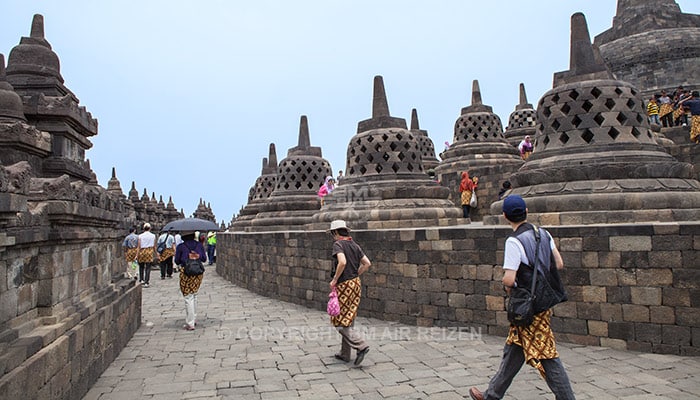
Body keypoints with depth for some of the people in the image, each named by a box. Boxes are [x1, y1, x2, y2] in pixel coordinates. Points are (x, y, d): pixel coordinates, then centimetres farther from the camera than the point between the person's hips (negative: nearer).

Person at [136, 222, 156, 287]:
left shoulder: (140, 236, -2)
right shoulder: (153, 236, 2)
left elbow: (139, 247, -5)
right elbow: (154, 246, 5)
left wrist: (137, 255, -3)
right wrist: (155, 253, 18)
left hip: (142, 251, 0)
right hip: (150, 251, 0)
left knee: (141, 267, 18)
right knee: (148, 268, 0)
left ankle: (142, 280, 19)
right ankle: (146, 282, -1)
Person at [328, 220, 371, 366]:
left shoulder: (338, 244, -11)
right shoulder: (355, 245, 11)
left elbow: (342, 262, -28)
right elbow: (367, 263, 10)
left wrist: (335, 279, -16)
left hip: (344, 285, -8)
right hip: (356, 283, 8)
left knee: (340, 320, -1)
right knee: (348, 319, 14)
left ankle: (361, 345, -12)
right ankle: (345, 354, 22)